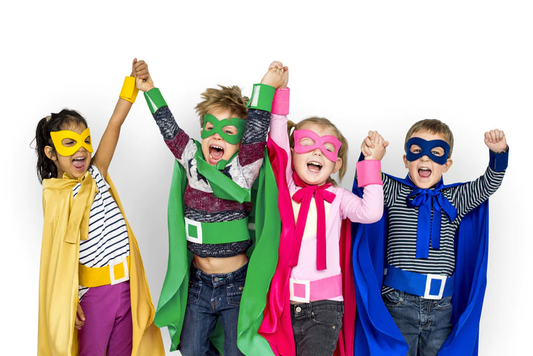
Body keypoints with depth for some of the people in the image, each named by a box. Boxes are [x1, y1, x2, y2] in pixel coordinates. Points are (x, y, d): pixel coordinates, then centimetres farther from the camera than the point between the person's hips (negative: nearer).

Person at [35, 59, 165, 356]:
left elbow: (115, 124, -3)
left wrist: (134, 82, -10)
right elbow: (59, 253, -8)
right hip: (94, 292, -4)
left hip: (127, 286, 4)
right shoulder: (55, 194, -7)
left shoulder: (96, 175, 3)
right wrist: (69, 302, -10)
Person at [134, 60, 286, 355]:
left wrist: (266, 86, -27)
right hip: (198, 281, 4)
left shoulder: (243, 169, -13)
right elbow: (169, 128, -1)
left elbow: (256, 134, -25)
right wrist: (149, 89, -2)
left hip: (236, 282, -4)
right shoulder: (192, 162, -3)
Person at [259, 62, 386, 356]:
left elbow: (371, 212, -12)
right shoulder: (285, 186, 5)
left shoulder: (336, 197, 4)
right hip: (283, 303, 1)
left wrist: (371, 163, -9)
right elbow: (278, 136, -2)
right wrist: (278, 90, -4)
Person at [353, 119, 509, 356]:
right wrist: (369, 155, -31)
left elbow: (490, 183, 2)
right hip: (399, 301, -2)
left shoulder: (456, 199, 10)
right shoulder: (394, 193, 4)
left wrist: (499, 152, -17)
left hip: (442, 305, 3)